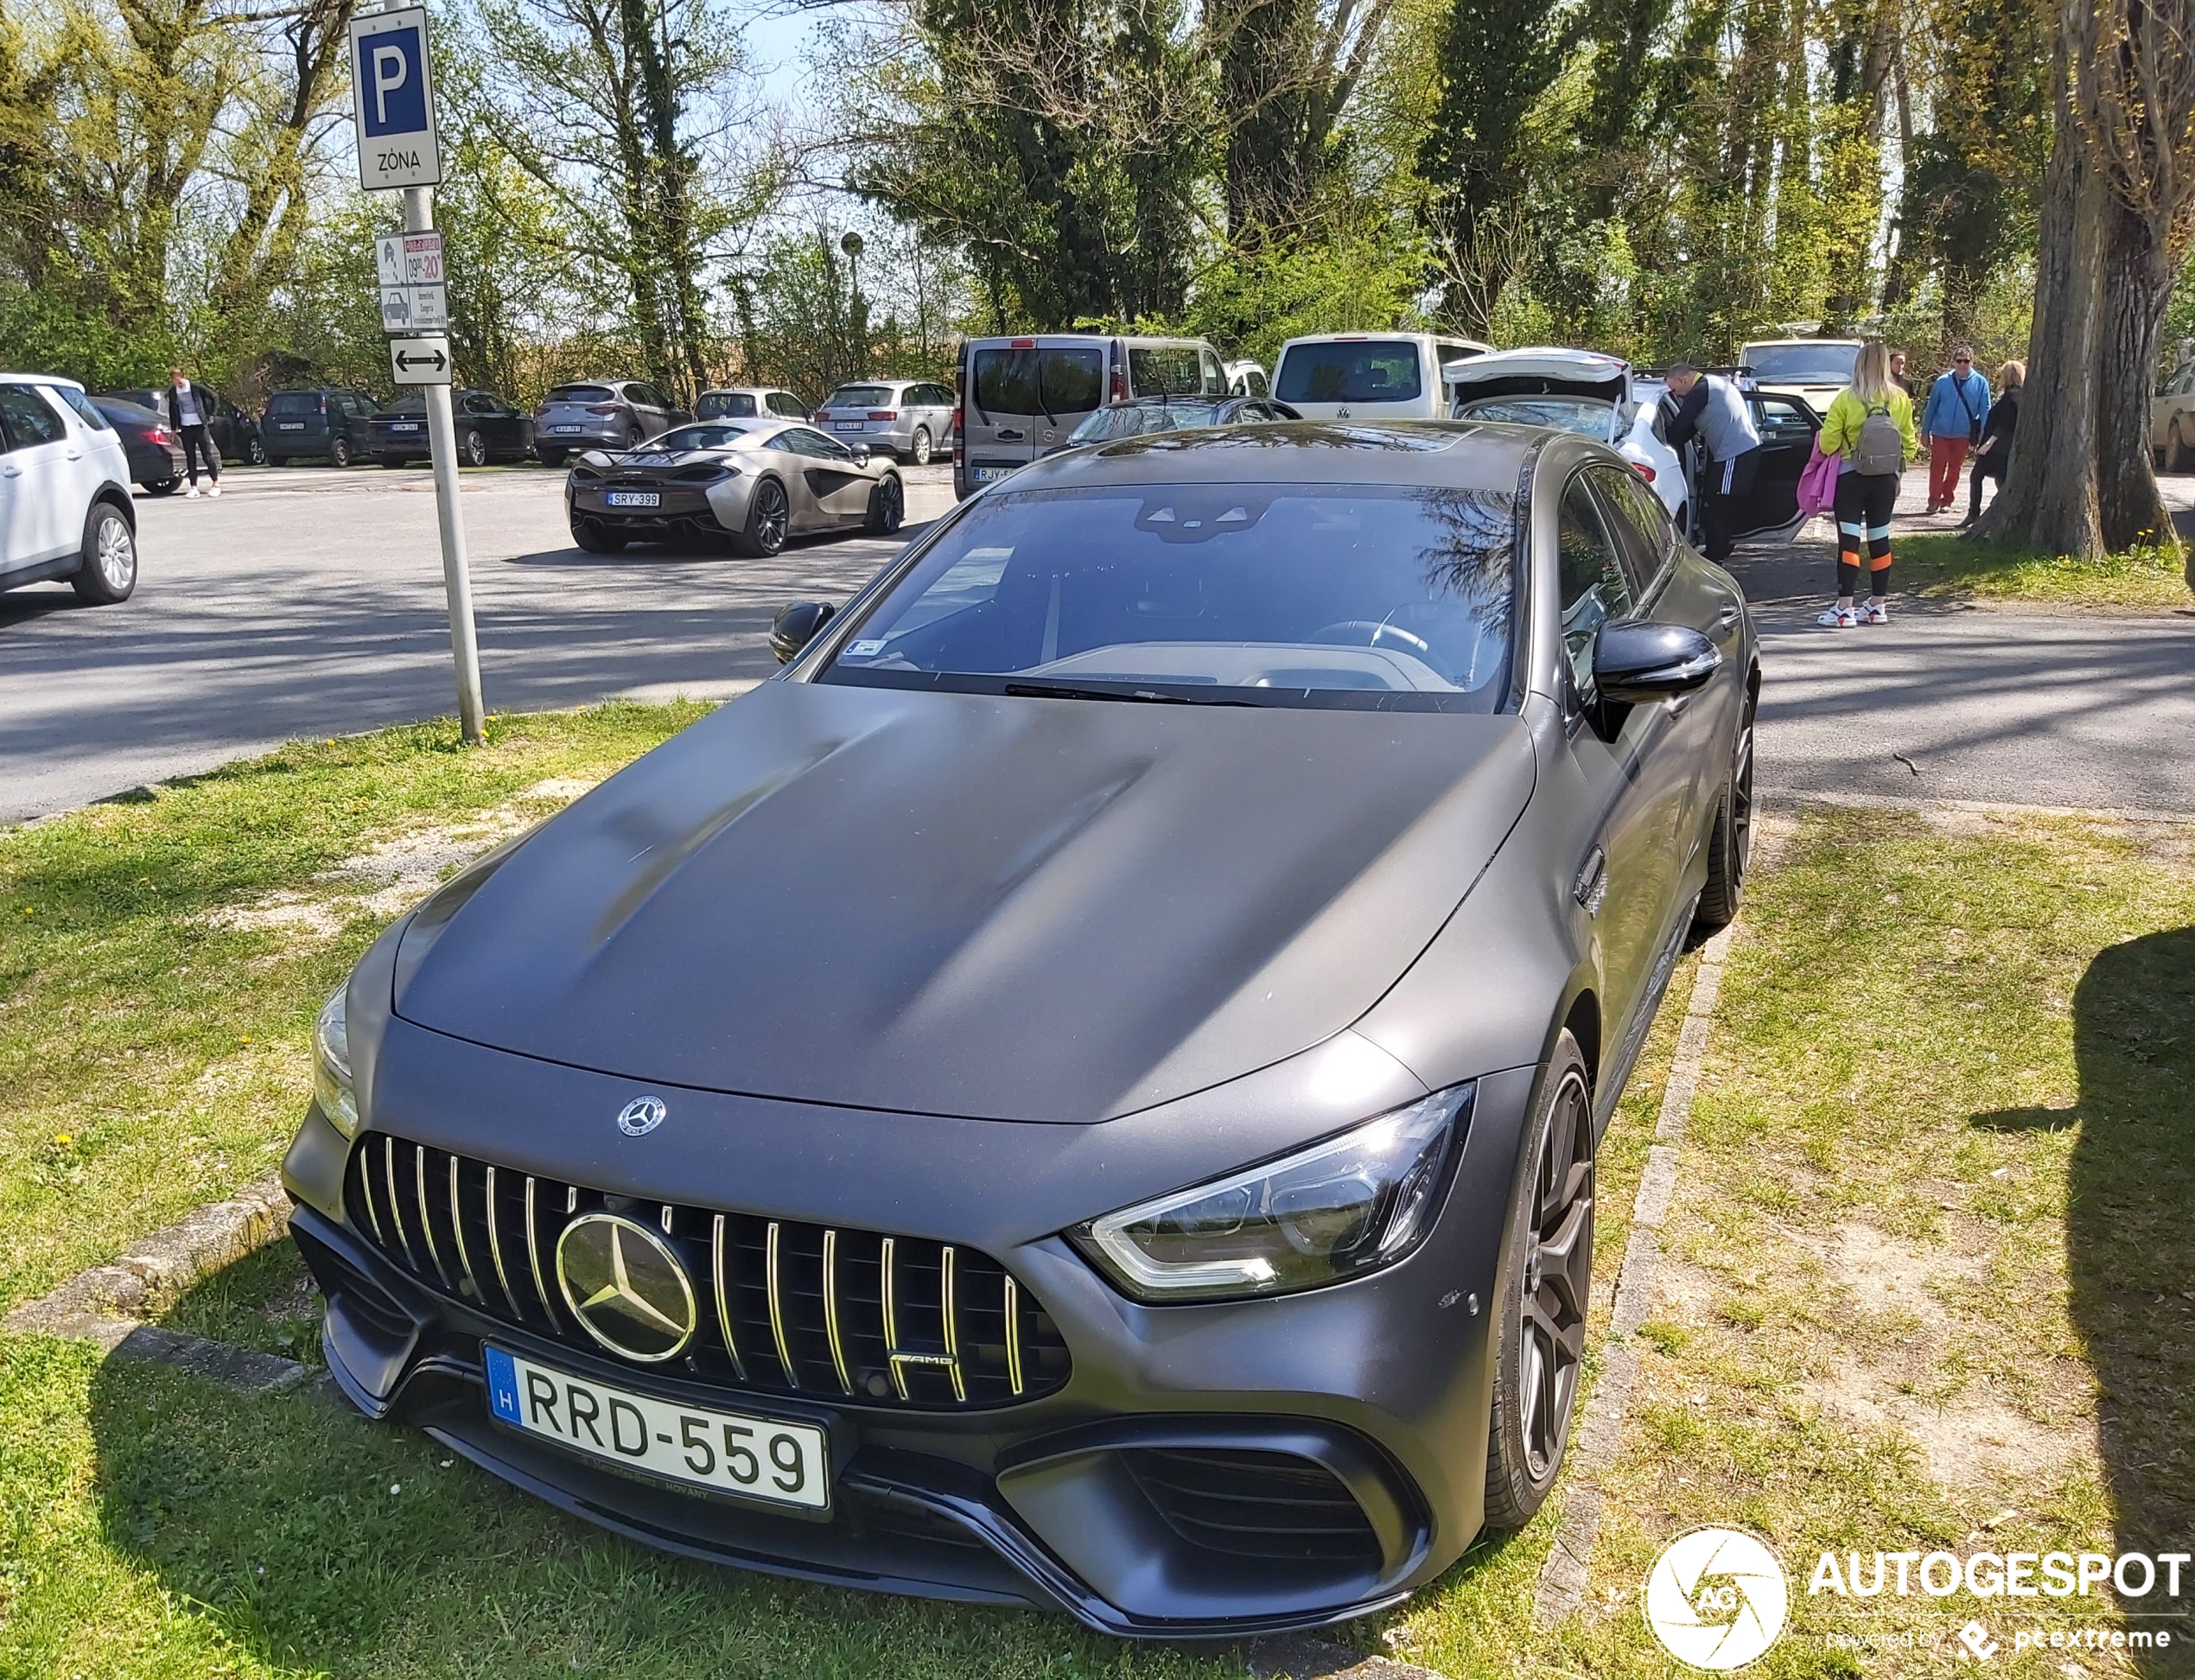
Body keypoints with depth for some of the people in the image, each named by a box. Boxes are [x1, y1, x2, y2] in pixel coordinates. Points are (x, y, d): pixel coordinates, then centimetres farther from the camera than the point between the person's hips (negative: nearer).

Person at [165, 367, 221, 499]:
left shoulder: (195, 387, -7)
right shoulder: (173, 392, 4)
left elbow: (213, 397, 3)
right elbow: (172, 410, 13)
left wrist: (210, 414, 1)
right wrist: (174, 428, 11)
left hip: (199, 425, -3)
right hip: (185, 427, 3)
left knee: (207, 454, -1)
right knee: (190, 457, 4)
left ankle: (216, 484, 8)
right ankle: (194, 487, 6)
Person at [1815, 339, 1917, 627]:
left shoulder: (1845, 399, -13)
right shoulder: (1900, 399, -1)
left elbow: (1828, 443, -12)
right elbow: (1909, 443, 4)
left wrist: (1840, 448, 9)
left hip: (1850, 478, -4)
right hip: (1886, 479, 4)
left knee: (1849, 540, -4)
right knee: (1879, 538, 12)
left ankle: (1844, 608, -9)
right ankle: (1878, 605, 19)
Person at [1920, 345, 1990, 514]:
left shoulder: (1980, 383, -2)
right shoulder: (1943, 381, -2)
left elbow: (1985, 411, 2)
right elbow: (1931, 408, 4)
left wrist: (1982, 434, -3)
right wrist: (1925, 432, 4)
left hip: (1963, 435, 1)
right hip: (1940, 433, -1)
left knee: (1955, 468, 9)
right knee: (1937, 466, -5)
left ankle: (1947, 500, 19)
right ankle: (1934, 500, 0)